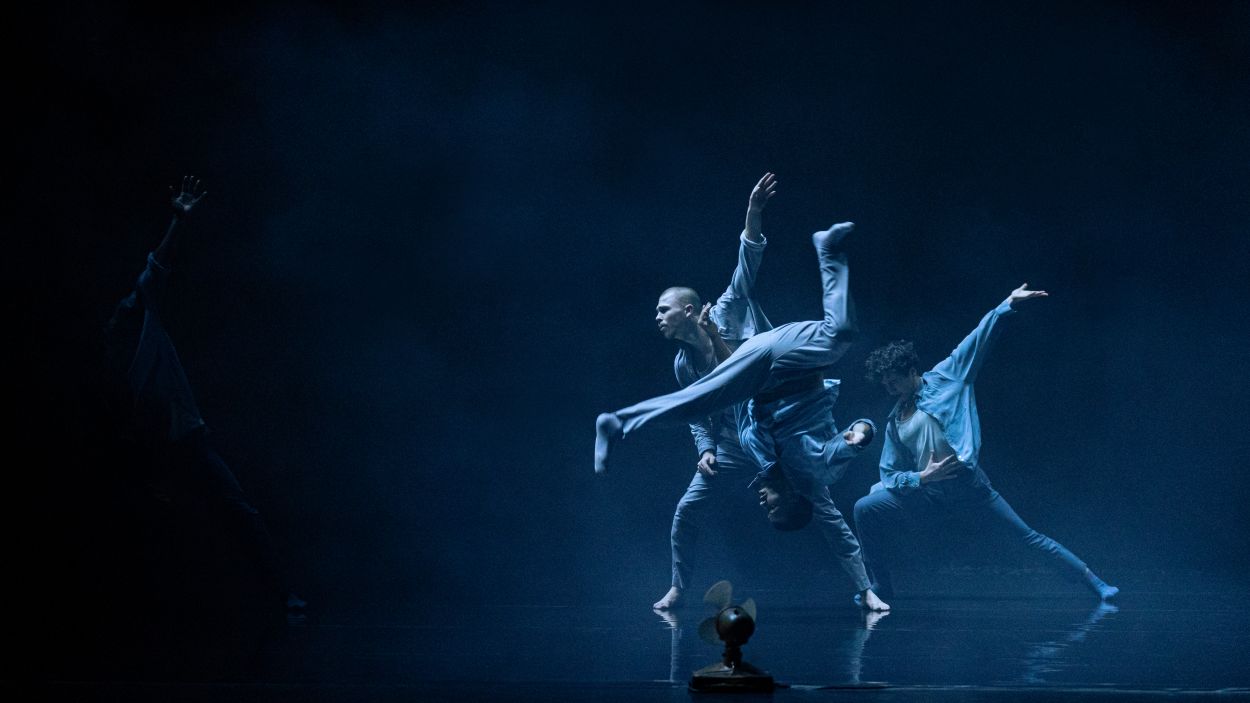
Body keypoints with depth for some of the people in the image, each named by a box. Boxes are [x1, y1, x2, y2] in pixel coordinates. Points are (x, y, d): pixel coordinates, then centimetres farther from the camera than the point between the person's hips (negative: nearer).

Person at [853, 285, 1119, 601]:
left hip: (968, 485, -4)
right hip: (926, 493, 4)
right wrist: (921, 477, -9)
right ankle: (881, 586, 3)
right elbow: (890, 474, 10)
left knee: (1029, 536, -5)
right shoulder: (895, 423, 12)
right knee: (865, 508, -9)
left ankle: (1095, 583, 2)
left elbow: (978, 339, -5)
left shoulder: (945, 378, 2)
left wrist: (1008, 304, -13)